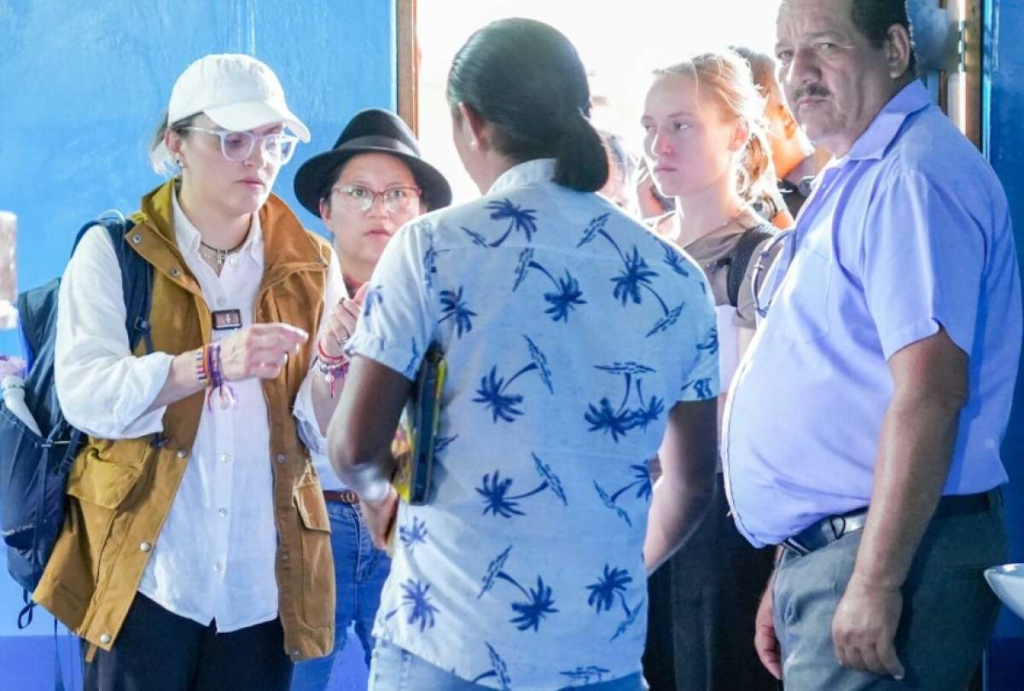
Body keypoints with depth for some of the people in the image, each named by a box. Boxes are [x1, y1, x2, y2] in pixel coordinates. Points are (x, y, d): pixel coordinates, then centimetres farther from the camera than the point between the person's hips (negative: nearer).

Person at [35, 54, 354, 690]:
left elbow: (326, 436, 4)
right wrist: (212, 363, -26)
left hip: (265, 588, 3)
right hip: (145, 576, -3)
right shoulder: (113, 252, 0)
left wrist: (331, 362, -17)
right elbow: (84, 393, -14)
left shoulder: (310, 266, 8)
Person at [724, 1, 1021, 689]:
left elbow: (929, 392, -23)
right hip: (821, 554, 10)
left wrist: (875, 581, -24)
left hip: (890, 555, -10)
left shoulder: (912, 177, -14)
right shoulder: (856, 180, 19)